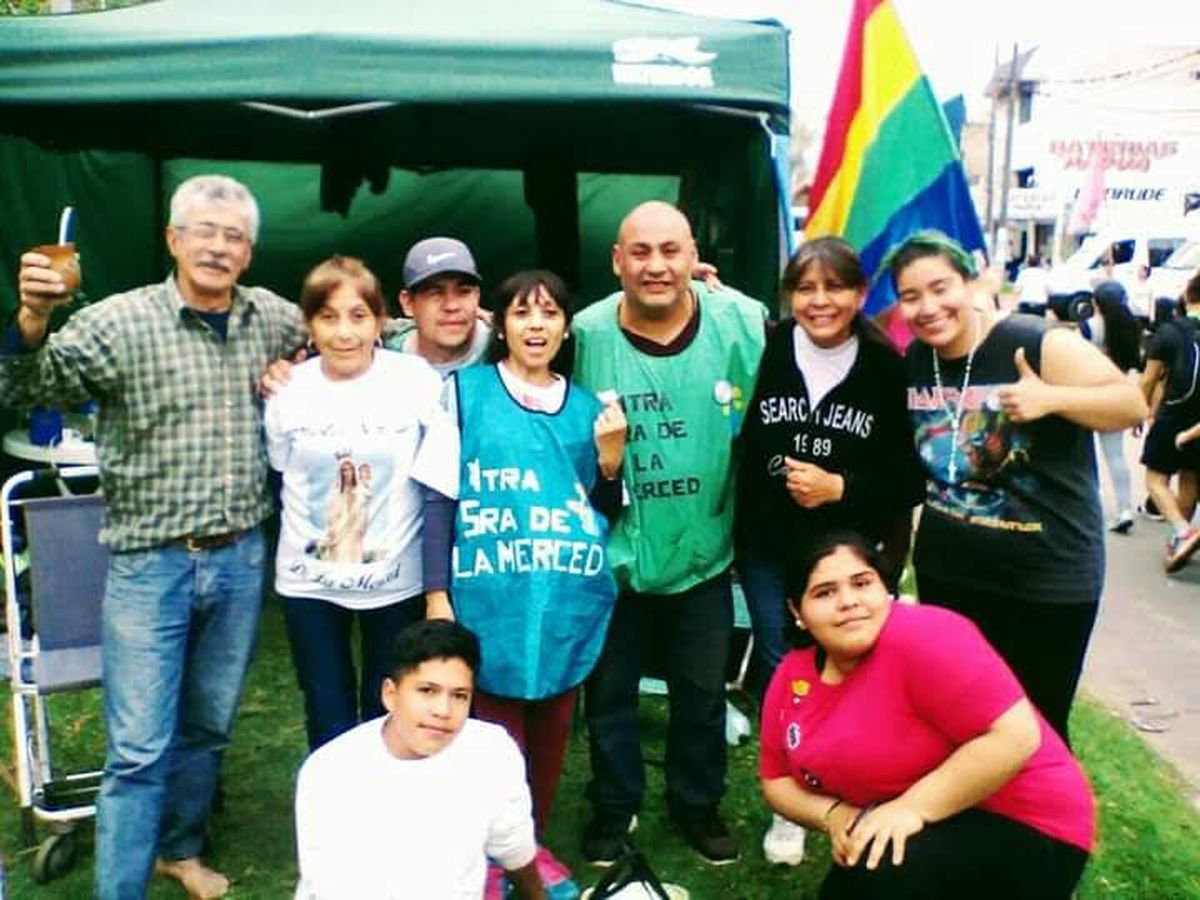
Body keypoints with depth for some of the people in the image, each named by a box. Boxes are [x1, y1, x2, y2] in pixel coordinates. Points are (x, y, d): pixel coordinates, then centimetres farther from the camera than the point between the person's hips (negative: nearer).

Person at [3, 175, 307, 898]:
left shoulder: (274, 319, 3)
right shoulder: (122, 321, -9)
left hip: (239, 560, 4)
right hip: (150, 564, -4)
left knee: (209, 727, 19)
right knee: (139, 748, -1)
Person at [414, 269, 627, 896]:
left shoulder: (586, 406, 10)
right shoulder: (465, 390, 0)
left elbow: (607, 513, 14)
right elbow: (440, 498, -2)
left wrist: (610, 459, -4)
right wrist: (437, 593, -7)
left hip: (569, 601, 4)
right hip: (493, 599, -3)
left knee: (551, 729, 15)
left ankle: (534, 843, 35)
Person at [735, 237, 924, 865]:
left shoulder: (886, 369, -8)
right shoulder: (762, 353, -7)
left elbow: (907, 478, -6)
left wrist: (840, 488, -18)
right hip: (766, 549, 1)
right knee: (781, 671, 8)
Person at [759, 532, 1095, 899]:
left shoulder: (924, 638, -23)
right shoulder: (791, 676, -1)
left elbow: (1016, 737, -28)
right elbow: (776, 781, 8)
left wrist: (912, 807, -27)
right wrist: (834, 814, -12)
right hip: (913, 831, 8)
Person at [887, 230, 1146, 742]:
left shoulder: (1040, 346, -16)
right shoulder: (912, 362, 1)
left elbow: (1133, 404, -14)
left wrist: (1051, 398, -28)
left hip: (1047, 579, -5)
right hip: (945, 572, 5)